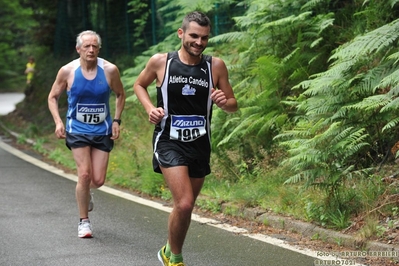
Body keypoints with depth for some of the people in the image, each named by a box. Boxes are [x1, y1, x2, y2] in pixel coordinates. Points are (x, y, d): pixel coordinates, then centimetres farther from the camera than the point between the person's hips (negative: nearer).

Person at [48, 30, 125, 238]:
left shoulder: (110, 70, -8)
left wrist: (116, 120, 0)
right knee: (84, 174, -12)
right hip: (78, 130, -1)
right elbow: (53, 97, 4)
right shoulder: (67, 71, -10)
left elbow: (120, 94, 9)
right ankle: (84, 221, 5)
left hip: (102, 131, 1)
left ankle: (85, 193, 37)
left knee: (98, 180, -1)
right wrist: (58, 122, -9)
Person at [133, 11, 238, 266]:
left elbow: (234, 106, 6)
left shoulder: (216, 66, -3)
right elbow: (139, 85, 13)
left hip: (200, 145, 3)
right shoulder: (160, 62, -6)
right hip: (169, 142, -3)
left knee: (186, 207, 15)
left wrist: (224, 102, -18)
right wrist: (150, 108, -5)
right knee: (184, 204, -18)